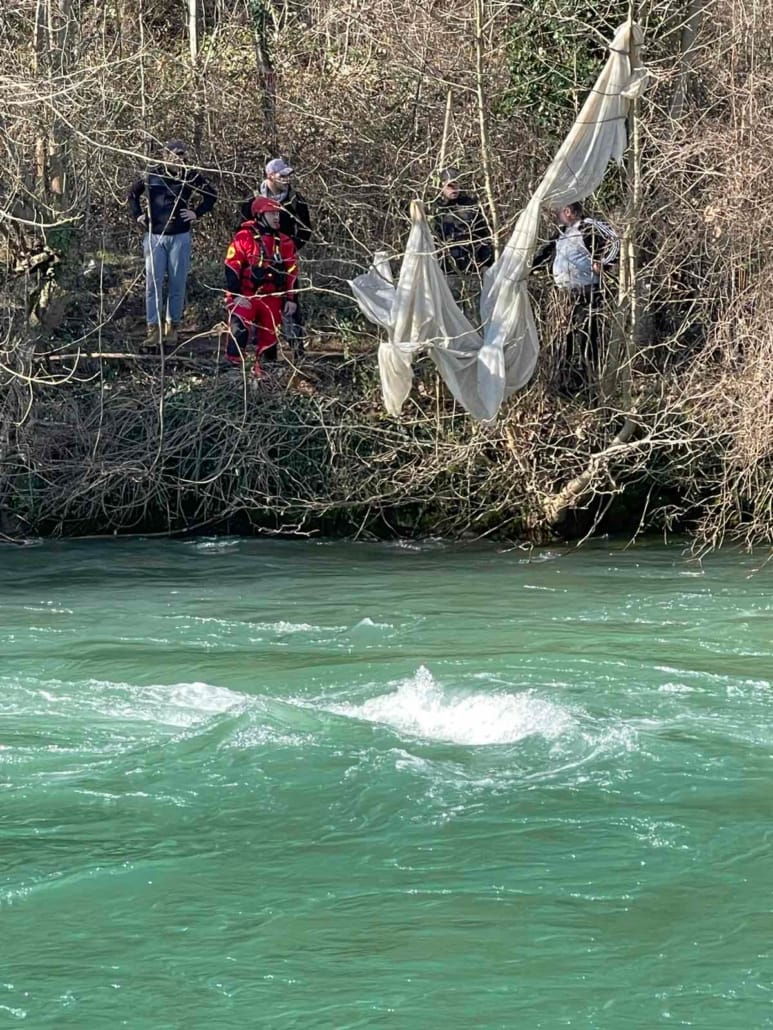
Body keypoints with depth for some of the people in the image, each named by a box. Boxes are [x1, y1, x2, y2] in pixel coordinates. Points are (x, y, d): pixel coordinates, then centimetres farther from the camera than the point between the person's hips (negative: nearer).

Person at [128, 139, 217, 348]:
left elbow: (211, 194, 13)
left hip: (180, 237, 0)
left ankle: (173, 326, 14)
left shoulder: (190, 177, -2)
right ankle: (153, 328, -5)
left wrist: (197, 213, 3)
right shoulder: (150, 176, 0)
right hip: (154, 236, 0)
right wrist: (138, 215, 8)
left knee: (177, 283, 4)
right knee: (153, 282, -5)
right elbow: (132, 194, 18)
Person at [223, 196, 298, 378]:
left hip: (272, 299, 5)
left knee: (269, 338, 3)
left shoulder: (285, 243, 10)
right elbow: (232, 269, -6)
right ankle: (234, 366, -22)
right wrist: (236, 295, -13)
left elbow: (292, 274, 14)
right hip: (245, 296, -5)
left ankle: (261, 370, 14)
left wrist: (290, 299, 8)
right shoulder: (243, 238, -4)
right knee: (239, 327, -25)